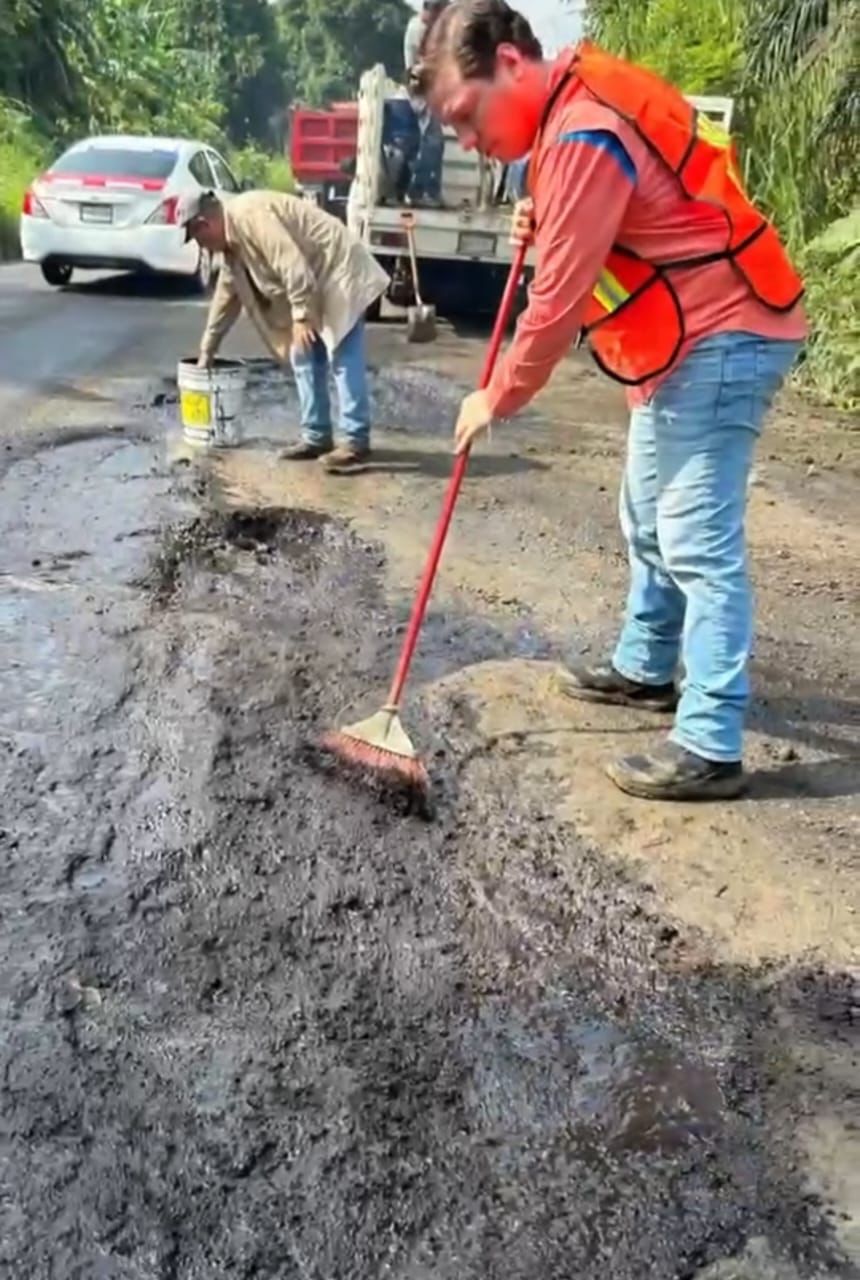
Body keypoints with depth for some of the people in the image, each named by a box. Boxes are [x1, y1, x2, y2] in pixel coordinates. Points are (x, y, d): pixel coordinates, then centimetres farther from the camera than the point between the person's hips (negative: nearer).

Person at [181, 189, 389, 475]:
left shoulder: (248, 215, -17)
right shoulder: (232, 243, 15)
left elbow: (292, 264, -26)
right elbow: (226, 296, 23)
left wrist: (301, 315, -23)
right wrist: (207, 351, 28)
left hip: (339, 274, -10)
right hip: (316, 287, 10)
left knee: (344, 362, -13)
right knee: (305, 360, 8)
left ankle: (356, 443, -12)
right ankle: (316, 437, 12)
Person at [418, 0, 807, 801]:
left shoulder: (583, 135, -21)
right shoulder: (581, 100, 11)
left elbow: (558, 302, -21)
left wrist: (497, 399, -8)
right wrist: (546, 225, 6)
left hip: (721, 340, -10)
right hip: (689, 338, 10)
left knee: (697, 545, -12)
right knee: (650, 526, 17)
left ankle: (708, 750, -6)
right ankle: (644, 670, 32)